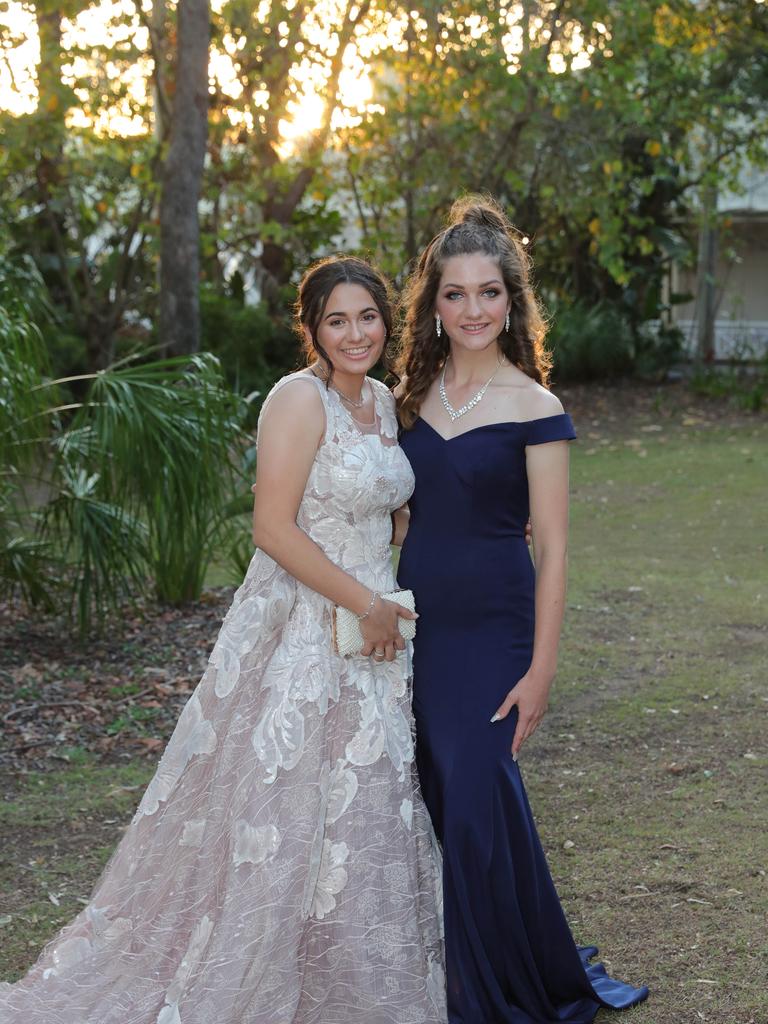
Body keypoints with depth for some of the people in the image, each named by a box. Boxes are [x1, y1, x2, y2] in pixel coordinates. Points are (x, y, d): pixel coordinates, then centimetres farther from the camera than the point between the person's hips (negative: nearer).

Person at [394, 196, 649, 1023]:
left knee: (477, 807, -5)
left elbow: (552, 551, -9)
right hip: (417, 625, 6)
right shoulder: (412, 395, 6)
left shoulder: (533, 409, -9)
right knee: (437, 803, 10)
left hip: (491, 631, -5)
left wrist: (541, 668, -12)